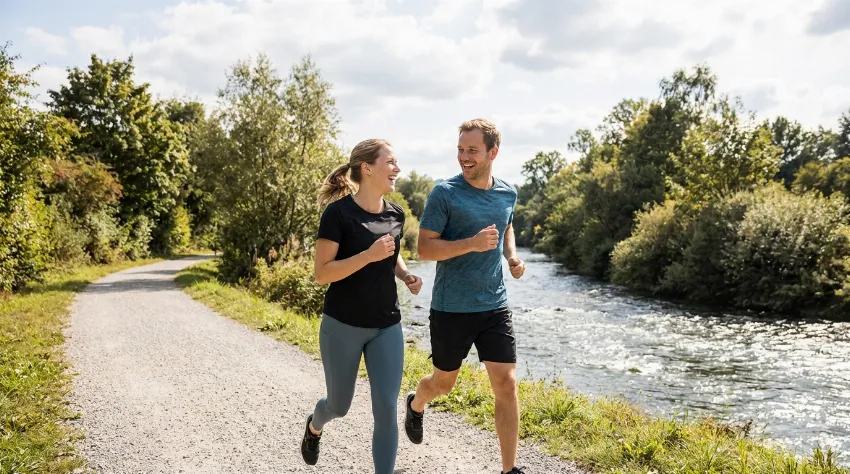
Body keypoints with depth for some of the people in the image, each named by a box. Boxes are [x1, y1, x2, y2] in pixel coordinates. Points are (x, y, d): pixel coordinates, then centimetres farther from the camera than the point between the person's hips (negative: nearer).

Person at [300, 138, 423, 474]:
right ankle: (314, 426, 51)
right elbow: (322, 273, -17)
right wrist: (369, 255, -28)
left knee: (386, 409, -3)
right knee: (340, 406, 15)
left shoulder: (395, 215, 2)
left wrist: (406, 276, 0)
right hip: (343, 326, -4)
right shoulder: (339, 213, -15)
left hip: (386, 327, 4)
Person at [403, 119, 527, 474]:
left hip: (495, 307, 3)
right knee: (444, 383, 15)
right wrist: (472, 244, -26)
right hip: (451, 308, -3)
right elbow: (424, 248, -13)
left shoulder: (508, 194, 4)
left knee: (506, 384, -3)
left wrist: (512, 257, 6)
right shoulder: (444, 194, -12)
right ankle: (416, 405, 51)